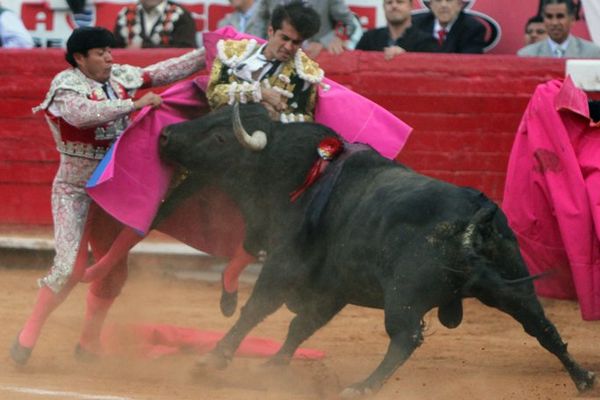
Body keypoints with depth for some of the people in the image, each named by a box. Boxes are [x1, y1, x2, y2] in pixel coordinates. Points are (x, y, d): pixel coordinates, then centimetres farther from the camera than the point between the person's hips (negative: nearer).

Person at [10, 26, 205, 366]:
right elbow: (83, 114, -36)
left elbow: (165, 71, 7)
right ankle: (28, 336, -4)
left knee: (115, 270, 9)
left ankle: (89, 342, 24)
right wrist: (134, 104, -37)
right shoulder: (67, 86, -15)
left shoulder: (120, 77, 3)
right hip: (74, 190, -7)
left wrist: (210, 53, 2)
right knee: (71, 267, -17)